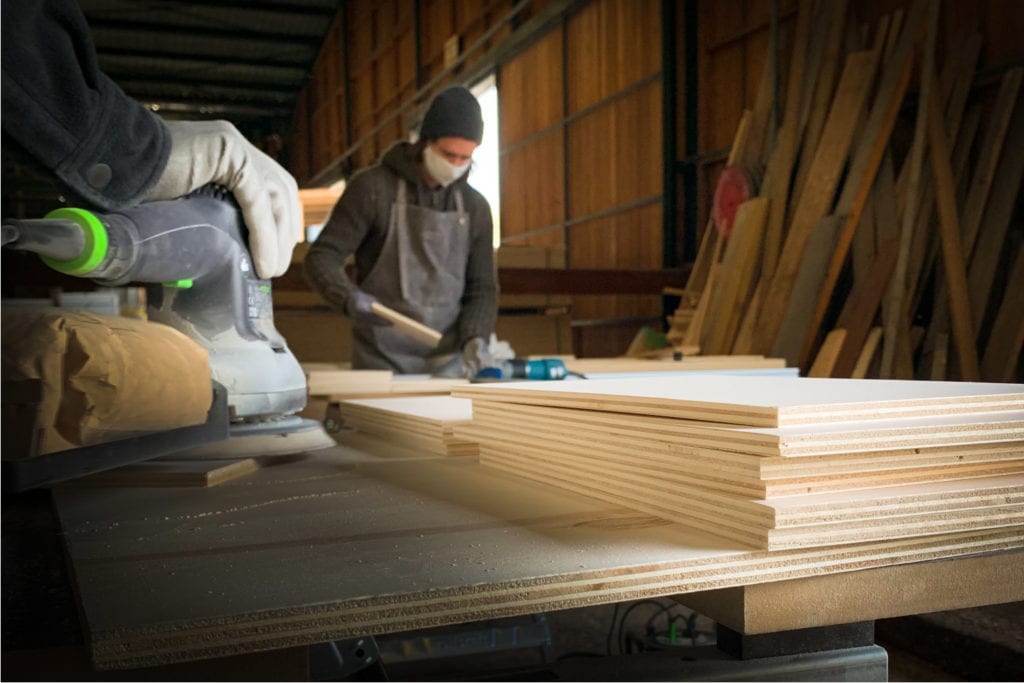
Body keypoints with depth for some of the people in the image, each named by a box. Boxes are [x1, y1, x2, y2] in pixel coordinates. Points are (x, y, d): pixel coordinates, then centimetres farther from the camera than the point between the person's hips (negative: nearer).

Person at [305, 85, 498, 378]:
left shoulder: (475, 207, 8)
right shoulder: (372, 187, -4)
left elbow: (482, 288, 9)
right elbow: (321, 258, -5)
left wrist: (475, 339, -10)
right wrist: (349, 298, -25)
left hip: (448, 363, 4)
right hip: (382, 361, -3)